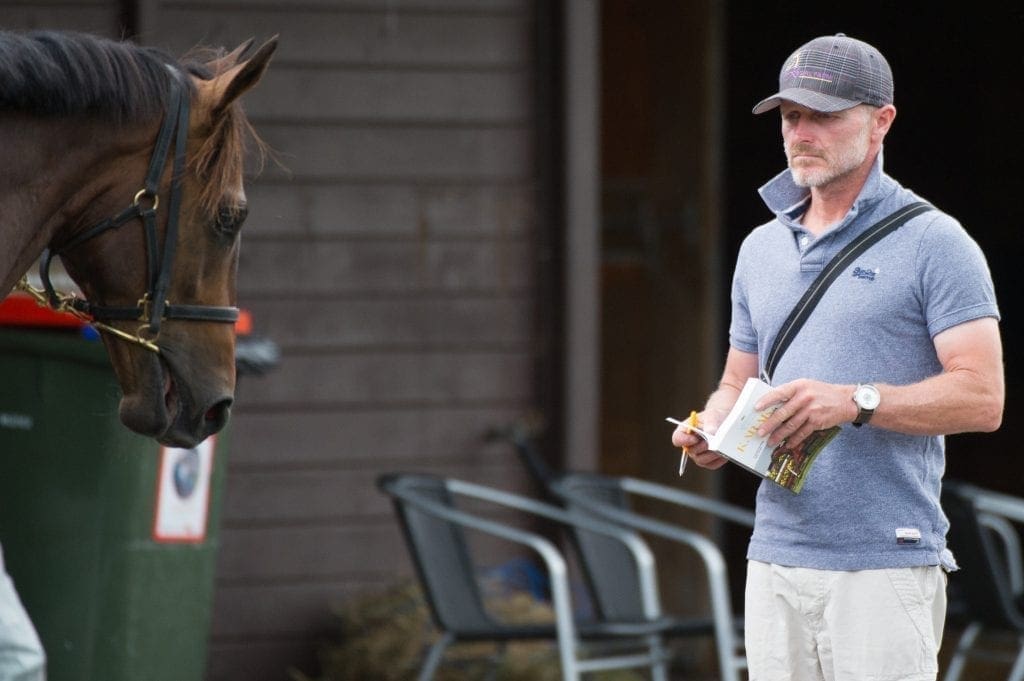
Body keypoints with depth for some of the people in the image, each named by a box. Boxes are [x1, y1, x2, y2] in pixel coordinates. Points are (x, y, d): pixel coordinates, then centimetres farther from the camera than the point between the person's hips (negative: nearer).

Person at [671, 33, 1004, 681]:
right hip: (775, 560, 6)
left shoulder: (933, 242, -2)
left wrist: (856, 401, -21)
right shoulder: (762, 248, 18)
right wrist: (711, 432, 1)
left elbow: (982, 397, -10)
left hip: (886, 569, -6)